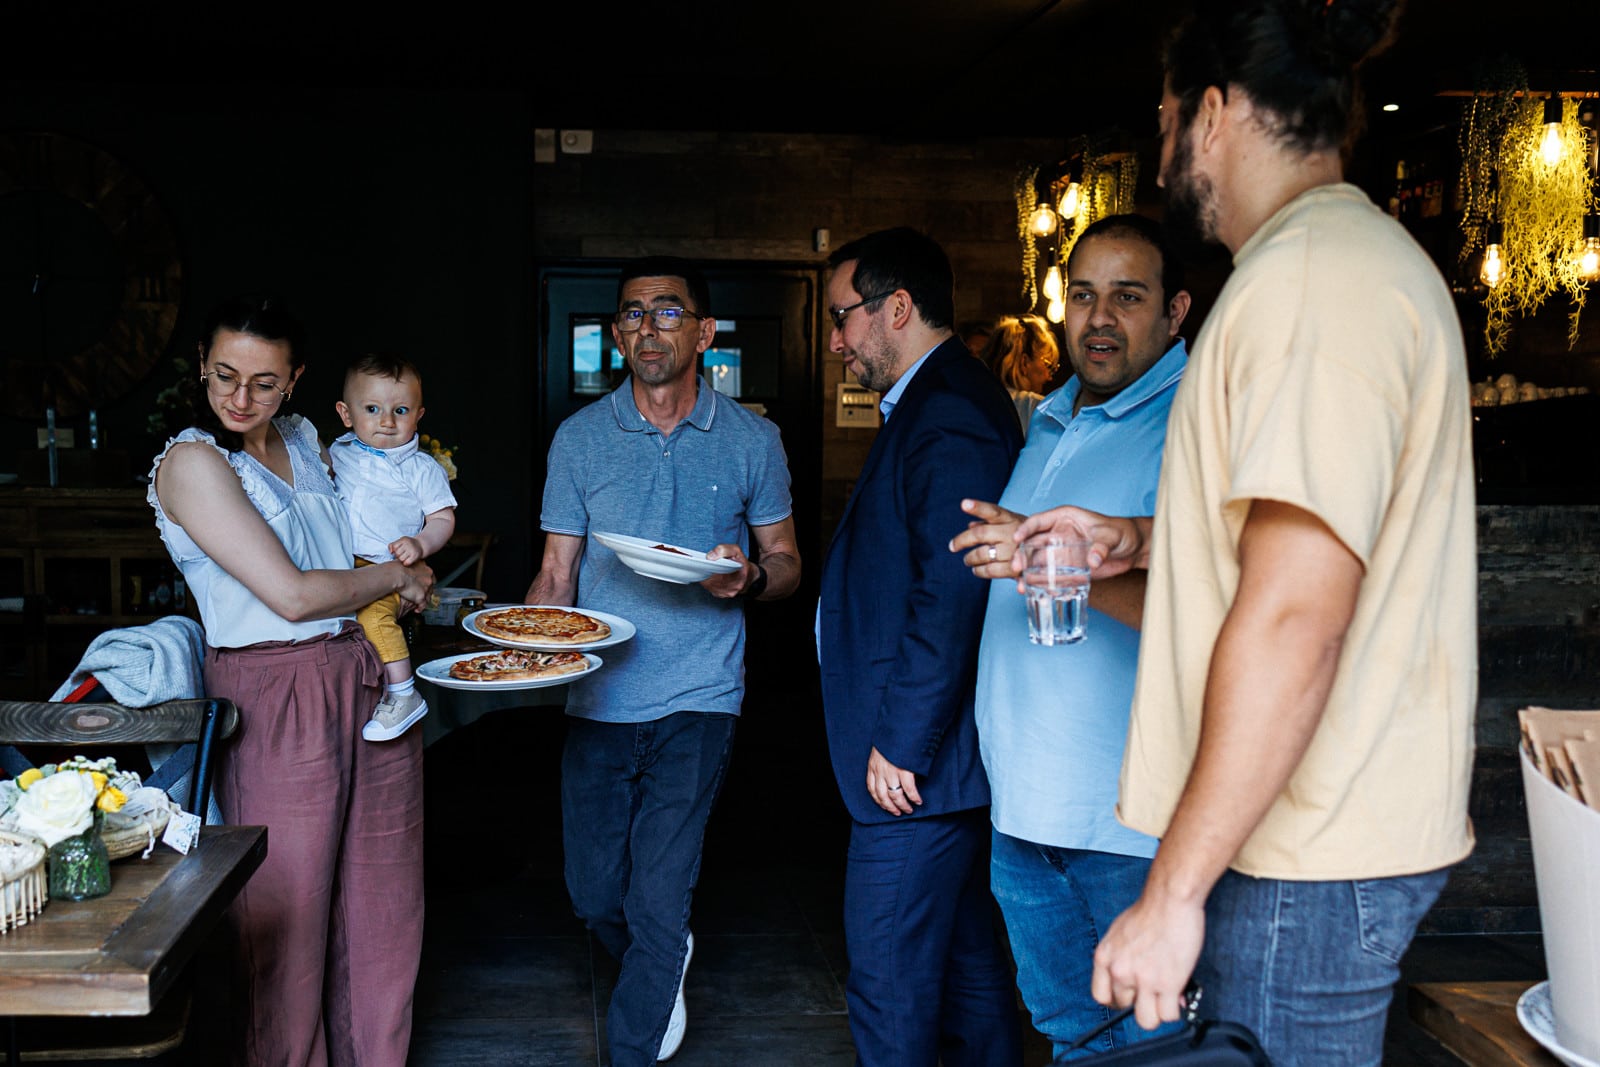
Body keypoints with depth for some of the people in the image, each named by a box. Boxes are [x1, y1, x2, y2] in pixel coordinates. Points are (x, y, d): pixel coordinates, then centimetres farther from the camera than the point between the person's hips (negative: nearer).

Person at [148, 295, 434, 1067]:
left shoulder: (304, 440, 10)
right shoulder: (192, 463, -11)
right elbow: (292, 594, -17)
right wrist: (397, 577, -5)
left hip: (370, 683, 7)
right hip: (277, 701, -7)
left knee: (382, 902, 13)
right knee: (289, 915, 4)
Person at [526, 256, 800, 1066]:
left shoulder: (752, 442, 0)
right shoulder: (578, 438, 3)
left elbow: (785, 561, 8)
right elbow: (556, 573, 5)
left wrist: (750, 579, -16)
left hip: (697, 700, -2)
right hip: (596, 697, 3)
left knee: (656, 901, -5)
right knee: (593, 893, 13)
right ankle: (664, 972, 45)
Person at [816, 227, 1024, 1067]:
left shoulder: (948, 416, -17)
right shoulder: (940, 404, 16)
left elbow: (950, 593, -25)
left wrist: (901, 744, -20)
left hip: (913, 771, -11)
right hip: (937, 756, 11)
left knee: (888, 983, -3)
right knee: (964, 963, 19)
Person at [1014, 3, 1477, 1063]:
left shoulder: (1314, 272, -18)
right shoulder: (1351, 254, 18)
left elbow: (1295, 615, -26)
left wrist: (1175, 891, -23)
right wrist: (1139, 539, 21)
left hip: (1306, 855, -10)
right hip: (1313, 826, 10)